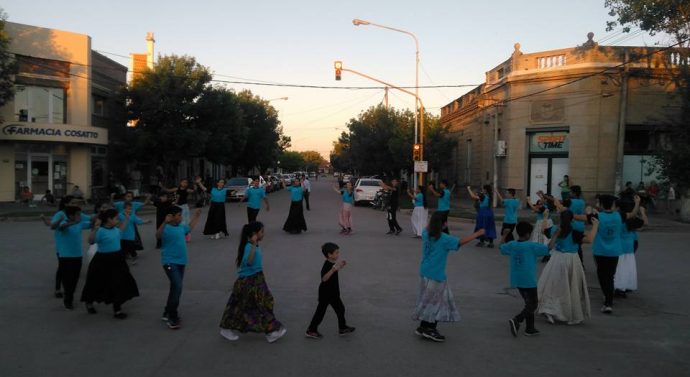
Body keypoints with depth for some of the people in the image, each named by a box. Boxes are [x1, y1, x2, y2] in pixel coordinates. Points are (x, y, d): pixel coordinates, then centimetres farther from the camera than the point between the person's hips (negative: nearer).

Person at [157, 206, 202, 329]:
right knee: (177, 287, -20)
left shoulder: (181, 227, 10)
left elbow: (189, 228, 32)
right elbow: (158, 236, -37)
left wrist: (196, 216, 36)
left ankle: (167, 313, 30)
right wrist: (165, 222, -49)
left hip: (181, 262, 9)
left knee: (175, 288, 15)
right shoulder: (166, 228, -16)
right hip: (170, 262, -9)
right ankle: (172, 318, -11)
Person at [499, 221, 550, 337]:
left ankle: (530, 328, 23)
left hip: (517, 281, 6)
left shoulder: (512, 245, 1)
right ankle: (516, 320, -15)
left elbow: (501, 247, 20)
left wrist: (504, 235, 32)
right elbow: (548, 248, -13)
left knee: (529, 303, 20)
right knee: (532, 304, 4)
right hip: (529, 281, -6)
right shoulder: (532, 246, -14)